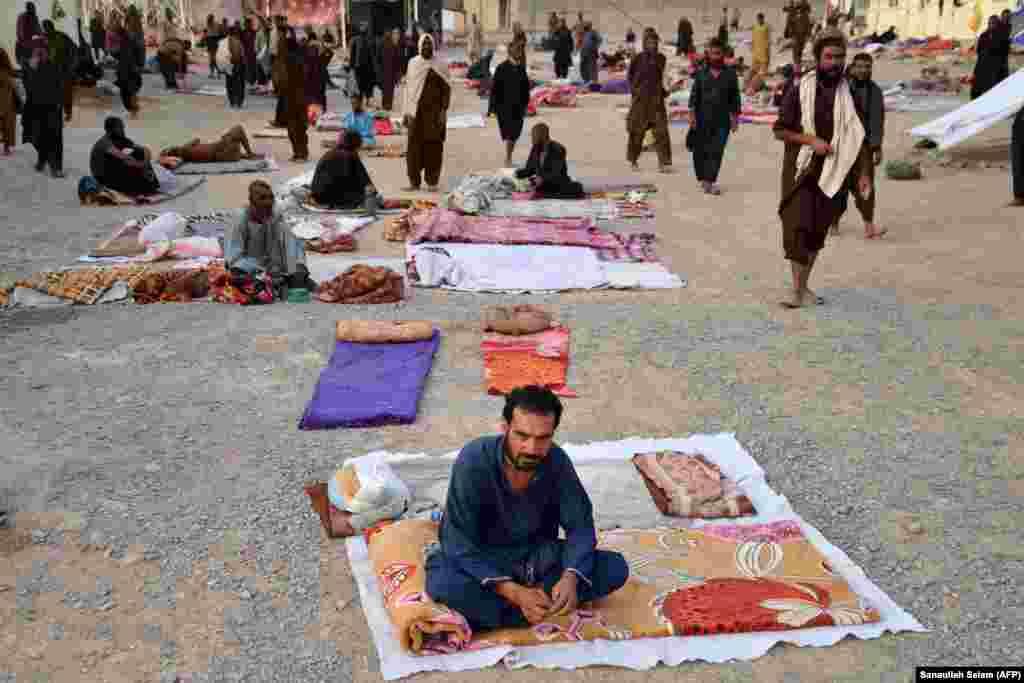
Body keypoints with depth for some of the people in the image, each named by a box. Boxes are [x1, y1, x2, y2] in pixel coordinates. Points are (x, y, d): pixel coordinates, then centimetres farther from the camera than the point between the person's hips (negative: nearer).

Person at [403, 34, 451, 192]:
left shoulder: (440, 65, 0)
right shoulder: (413, 63, 8)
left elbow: (446, 89, -1)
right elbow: (408, 88, 11)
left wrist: (443, 111, -9)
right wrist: (406, 112, 8)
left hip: (434, 111, -2)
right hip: (416, 111, 2)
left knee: (433, 146, 0)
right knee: (414, 145, 0)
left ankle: (432, 182, 9)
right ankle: (414, 182, 7)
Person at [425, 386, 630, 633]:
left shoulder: (557, 461, -15)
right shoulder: (474, 461, -26)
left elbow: (580, 526, -9)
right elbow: (460, 546, -26)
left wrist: (571, 578, -30)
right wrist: (513, 592, -38)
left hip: (538, 557, 4)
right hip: (480, 560, -3)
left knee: (616, 567, -16)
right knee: (443, 583, -37)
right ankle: (549, 610, -23)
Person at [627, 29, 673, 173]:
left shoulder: (661, 58, 6)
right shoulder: (638, 59, -4)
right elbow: (631, 76, 7)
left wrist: (663, 90, 15)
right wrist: (634, 90, 0)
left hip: (657, 98, 2)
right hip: (641, 99, -2)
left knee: (661, 130, -5)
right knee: (637, 130, 7)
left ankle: (664, 162, -2)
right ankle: (633, 160, 26)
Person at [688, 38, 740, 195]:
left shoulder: (730, 74, 4)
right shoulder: (701, 73, 4)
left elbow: (735, 98, 8)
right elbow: (694, 94, 4)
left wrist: (735, 117, 5)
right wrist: (692, 113, -5)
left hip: (722, 119, -1)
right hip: (703, 118, 1)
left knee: (716, 151, -8)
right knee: (700, 150, 7)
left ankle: (709, 181, -7)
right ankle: (702, 178, 27)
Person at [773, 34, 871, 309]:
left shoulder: (852, 94, 5)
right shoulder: (799, 91, -2)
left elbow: (860, 137, 9)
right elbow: (780, 130, -1)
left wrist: (864, 173, 3)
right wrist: (811, 140, -15)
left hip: (835, 173, 3)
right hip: (803, 170, -3)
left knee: (818, 231, 7)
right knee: (798, 227, -12)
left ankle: (803, 287, 19)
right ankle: (798, 289, -8)